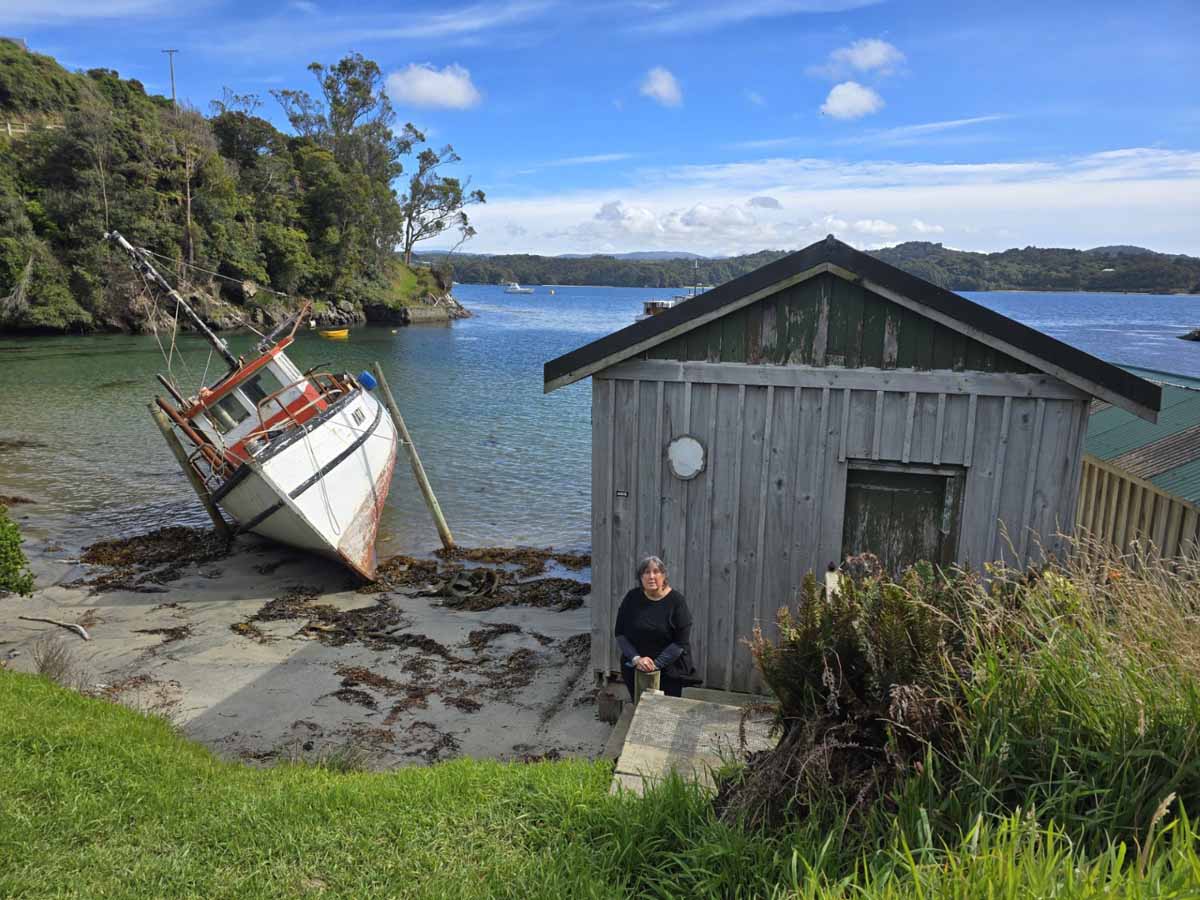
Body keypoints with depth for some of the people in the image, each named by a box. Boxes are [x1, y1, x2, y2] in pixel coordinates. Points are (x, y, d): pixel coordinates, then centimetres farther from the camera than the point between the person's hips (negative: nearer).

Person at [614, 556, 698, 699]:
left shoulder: (676, 600, -10)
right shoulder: (632, 598, -3)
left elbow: (681, 642, -13)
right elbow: (619, 634, -2)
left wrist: (656, 663, -18)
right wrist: (636, 659, -15)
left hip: (669, 670, -2)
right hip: (634, 668, 2)